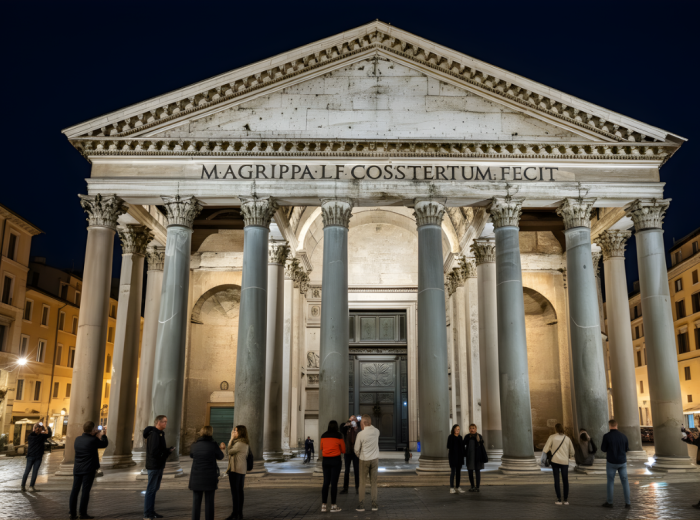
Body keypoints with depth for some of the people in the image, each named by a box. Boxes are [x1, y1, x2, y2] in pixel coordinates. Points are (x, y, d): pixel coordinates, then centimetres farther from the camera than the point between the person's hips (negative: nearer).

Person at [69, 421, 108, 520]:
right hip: (88, 469, -6)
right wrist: (103, 435, 18)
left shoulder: (77, 439, 4)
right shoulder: (93, 440, -14)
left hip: (77, 469, 6)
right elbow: (104, 444, 1)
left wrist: (95, 435, 27)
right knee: (85, 491, -1)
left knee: (75, 490, 8)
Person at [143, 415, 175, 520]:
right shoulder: (154, 434, -18)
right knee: (151, 489, -3)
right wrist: (168, 451, -15)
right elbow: (154, 452, -24)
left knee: (154, 489, 15)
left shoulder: (160, 433, 15)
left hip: (158, 466, 10)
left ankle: (151, 511, 23)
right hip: (154, 466, -10)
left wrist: (168, 450, -2)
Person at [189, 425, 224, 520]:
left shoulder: (195, 445, -1)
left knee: (196, 501, 10)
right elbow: (221, 457, 4)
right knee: (209, 501, 5)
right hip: (210, 477, -2)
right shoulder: (213, 445, -11)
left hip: (196, 477, 3)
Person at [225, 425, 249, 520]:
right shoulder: (245, 443, 13)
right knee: (240, 491, 11)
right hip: (242, 469, 10)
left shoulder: (239, 443, -18)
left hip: (235, 469, -10)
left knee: (234, 491, -5)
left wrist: (232, 438, -7)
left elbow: (229, 451, -10)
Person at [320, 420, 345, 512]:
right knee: (334, 483, -1)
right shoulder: (338, 436, -5)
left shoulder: (323, 436, 5)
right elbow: (343, 450, 1)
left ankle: (323, 505, 8)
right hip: (336, 460, -4)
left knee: (326, 483, 8)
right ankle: (333, 506, 2)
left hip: (325, 460, 4)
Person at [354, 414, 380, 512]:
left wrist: (359, 456, 13)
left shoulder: (360, 434, -15)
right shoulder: (376, 431, -5)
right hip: (375, 459, 3)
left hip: (364, 460, -3)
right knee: (373, 482, 9)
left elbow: (356, 449, -6)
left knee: (362, 483, 7)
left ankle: (361, 505, 9)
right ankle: (374, 504, 10)